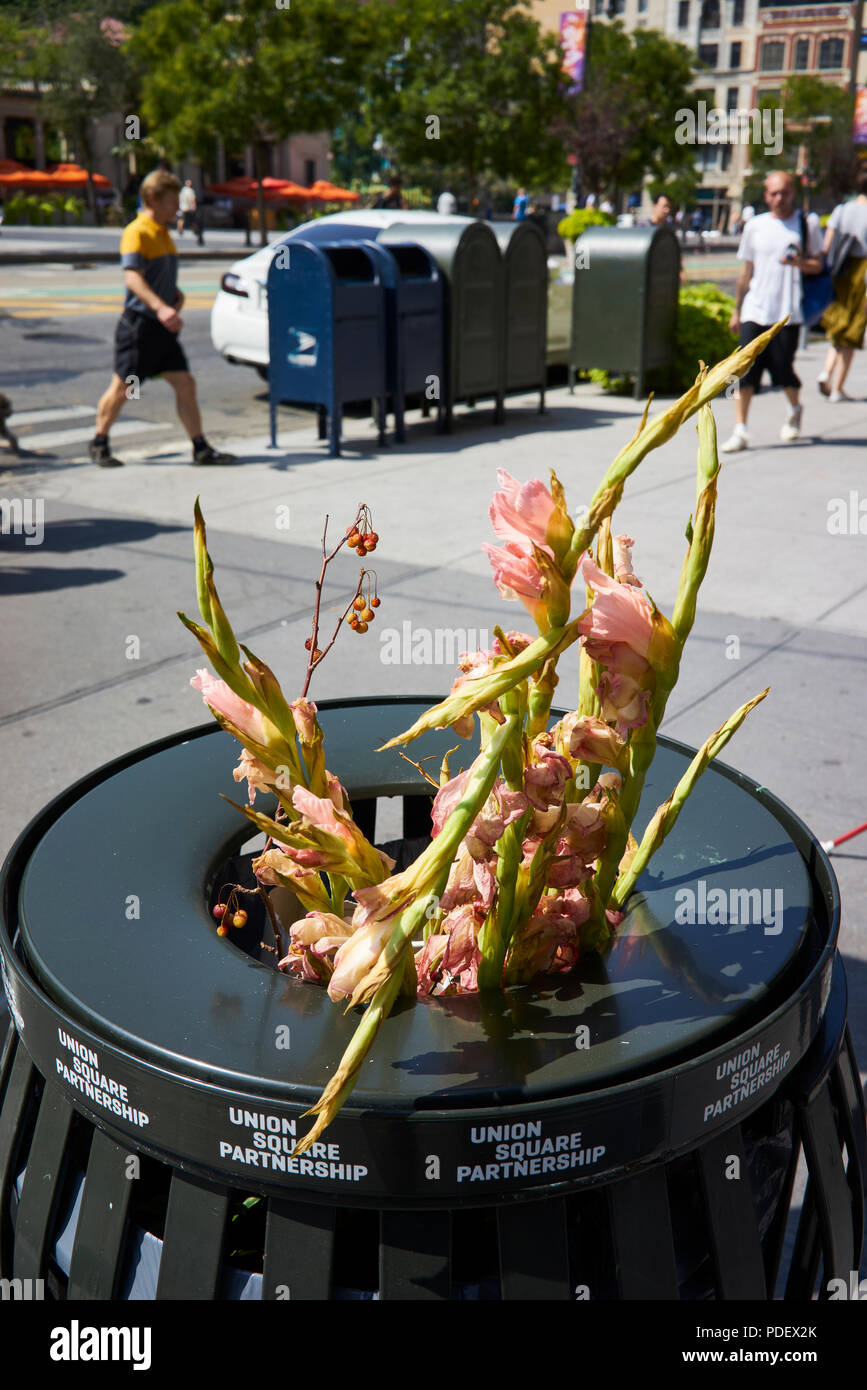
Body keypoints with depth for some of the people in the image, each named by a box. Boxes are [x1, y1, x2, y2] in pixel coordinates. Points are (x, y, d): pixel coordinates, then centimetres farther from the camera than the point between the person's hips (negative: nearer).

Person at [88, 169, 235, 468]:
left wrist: (177, 295, 9)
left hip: (163, 328, 8)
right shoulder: (137, 232, -12)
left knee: (185, 385, 3)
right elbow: (132, 277, -25)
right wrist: (160, 307, -38)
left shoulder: (163, 233, 16)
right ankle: (99, 445, 15)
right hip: (139, 323, -8)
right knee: (122, 387, 1)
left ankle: (201, 448, 6)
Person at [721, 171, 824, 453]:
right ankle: (740, 432, -7)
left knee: (783, 369, -2)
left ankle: (794, 410, 31)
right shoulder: (755, 226, 11)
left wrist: (798, 262, -16)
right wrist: (736, 310, 17)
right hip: (754, 310, 2)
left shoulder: (808, 224, 5)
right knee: (745, 369, -9)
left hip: (789, 312, -2)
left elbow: (817, 265, 6)